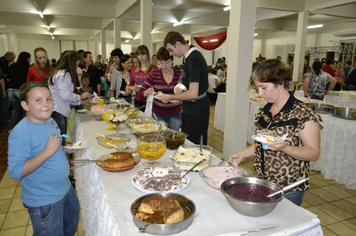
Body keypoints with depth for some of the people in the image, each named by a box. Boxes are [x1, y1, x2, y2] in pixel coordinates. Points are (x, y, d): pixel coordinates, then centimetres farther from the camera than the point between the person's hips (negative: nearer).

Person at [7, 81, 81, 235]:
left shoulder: (50, 121, 0)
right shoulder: (20, 133, -26)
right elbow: (15, 172, -30)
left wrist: (68, 148, -3)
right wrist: (47, 152, -34)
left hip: (65, 189, 8)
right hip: (43, 201, -8)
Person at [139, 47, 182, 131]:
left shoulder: (179, 74, -3)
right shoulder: (154, 74, -4)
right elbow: (141, 91, -2)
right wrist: (147, 92, -24)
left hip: (174, 113, 1)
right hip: (158, 113, 0)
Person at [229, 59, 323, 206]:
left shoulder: (303, 115, -16)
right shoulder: (264, 112, 5)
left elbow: (314, 153, -16)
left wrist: (285, 148, -30)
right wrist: (242, 154, 3)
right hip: (262, 183, 6)